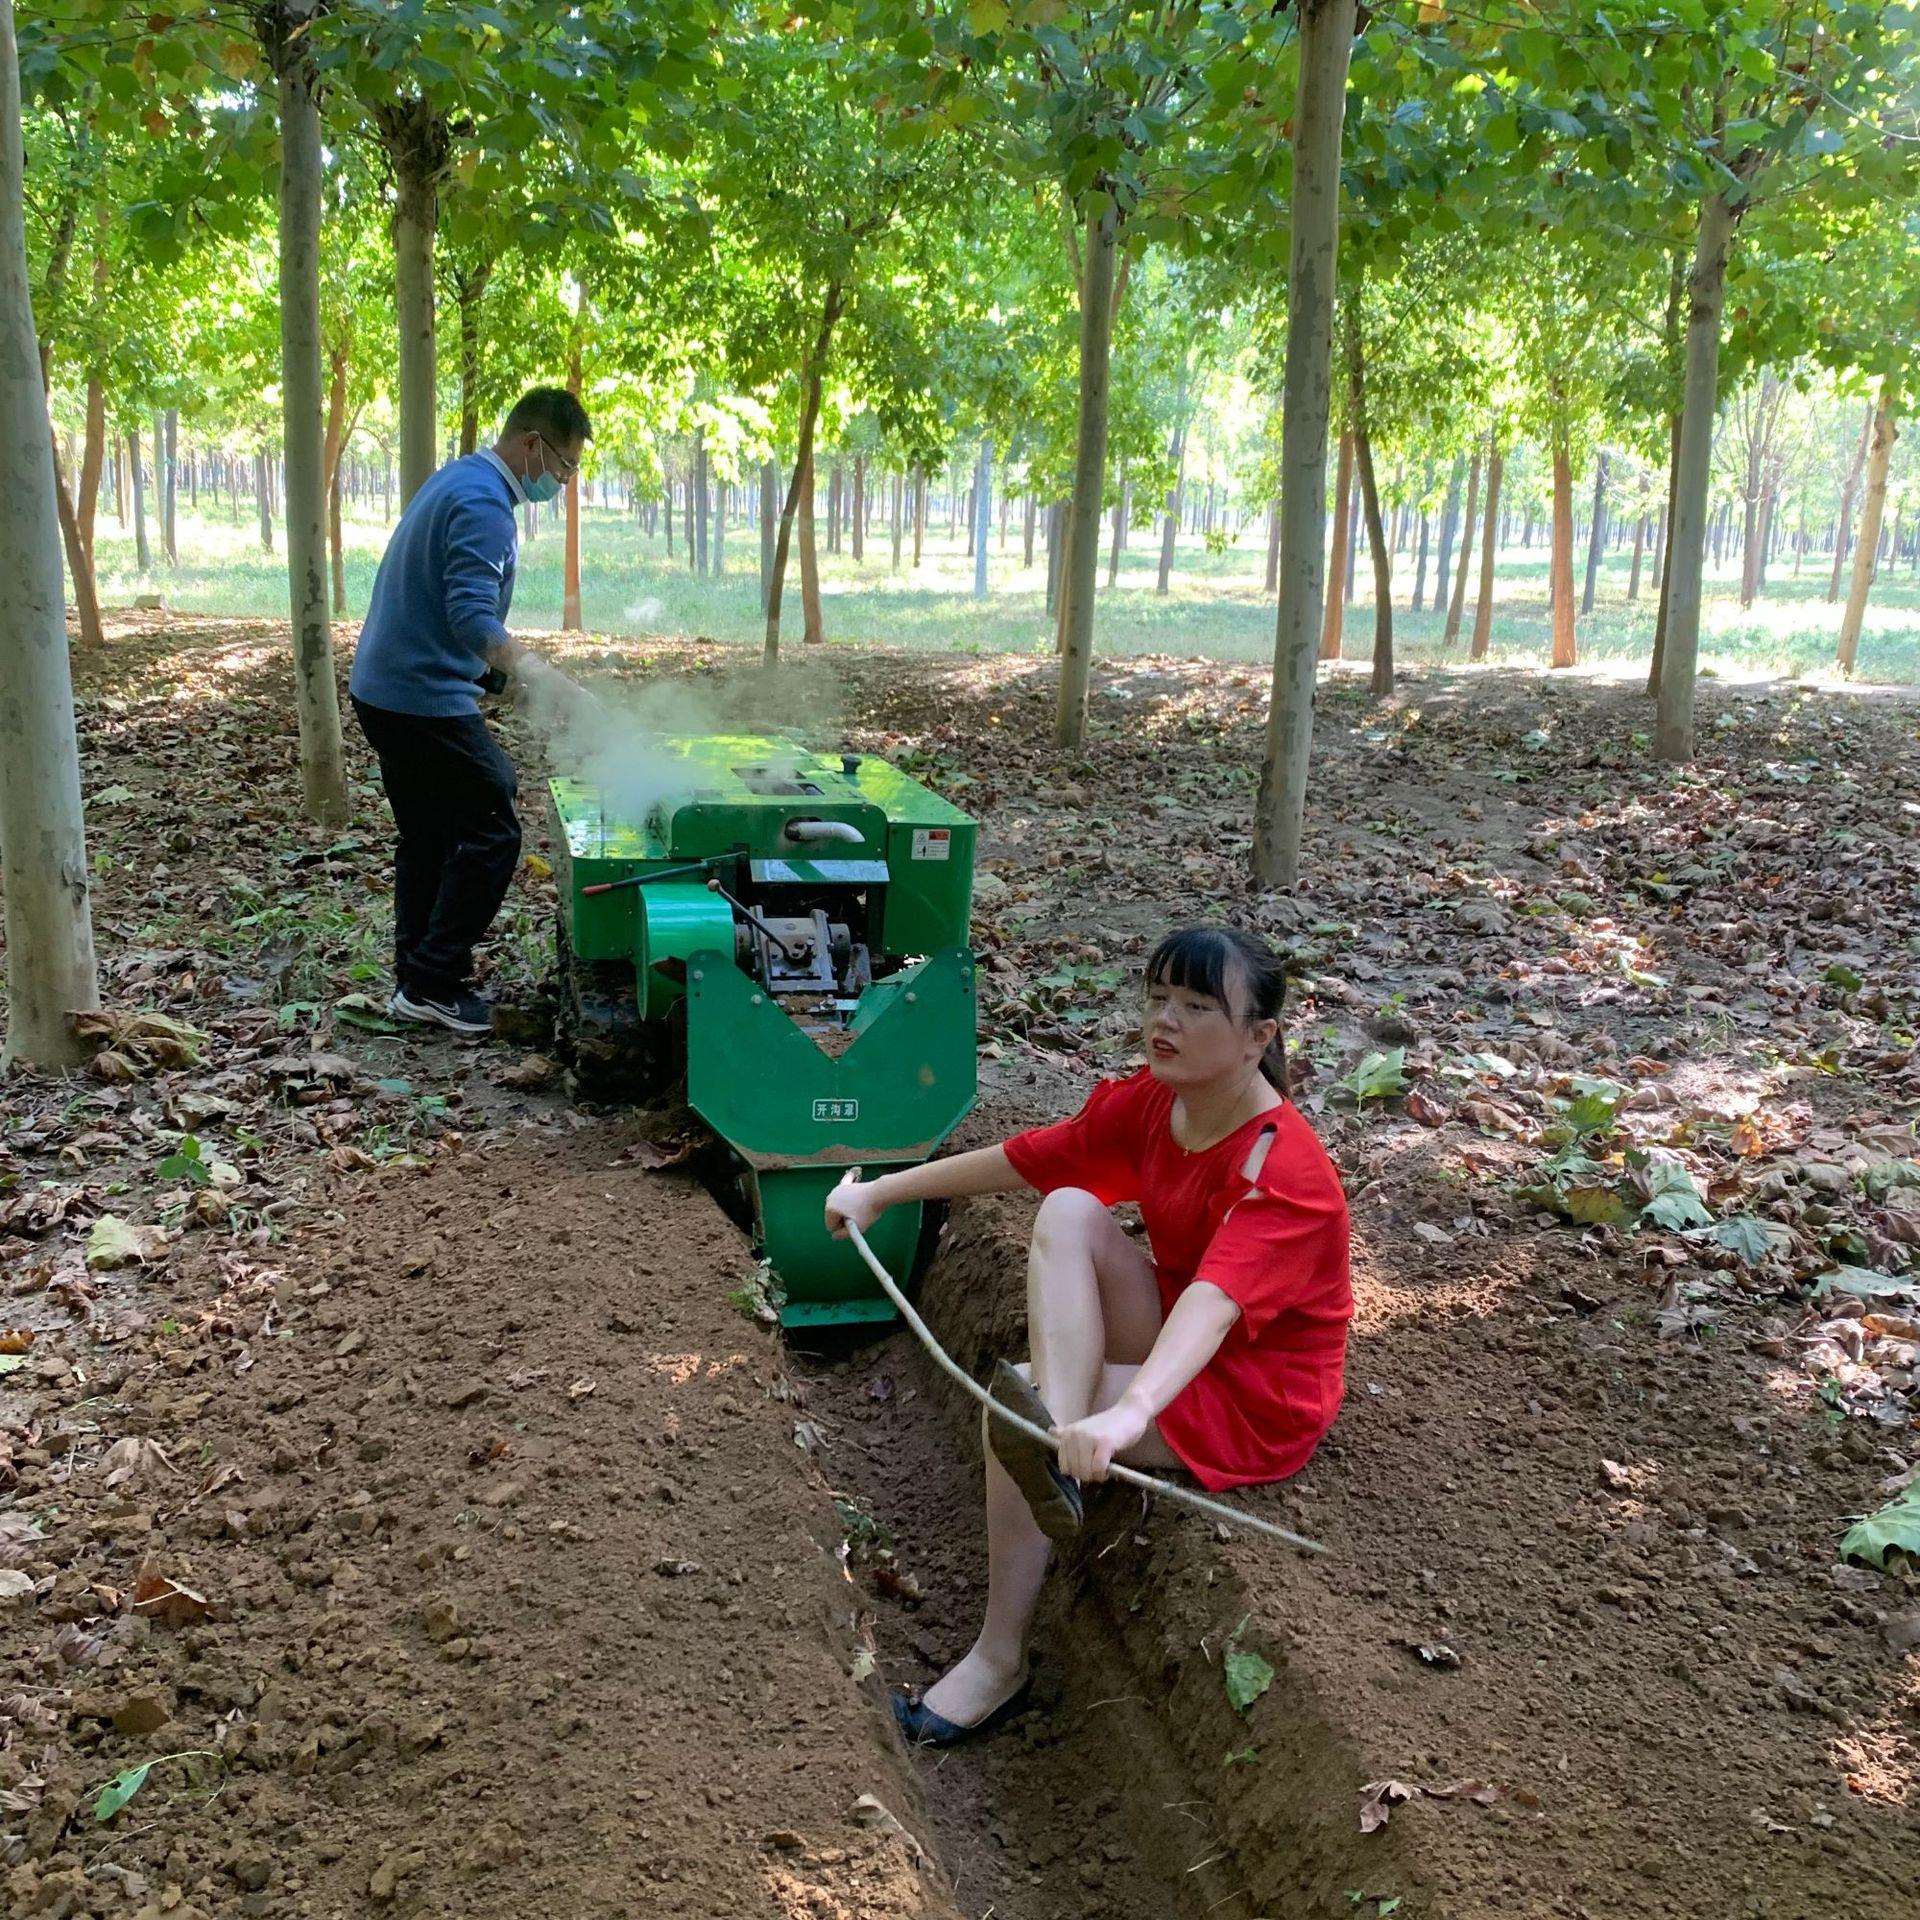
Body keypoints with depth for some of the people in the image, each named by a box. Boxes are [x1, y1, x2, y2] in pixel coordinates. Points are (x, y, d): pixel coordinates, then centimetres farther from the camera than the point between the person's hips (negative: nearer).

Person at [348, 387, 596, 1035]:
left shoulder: (456, 479, 15)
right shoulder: (484, 505, -18)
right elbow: (472, 615, -31)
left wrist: (495, 670, 28)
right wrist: (530, 671, -45)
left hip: (382, 690, 11)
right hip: (426, 699, -11)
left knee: (426, 836, 17)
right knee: (491, 832, -6)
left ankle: (415, 977, 24)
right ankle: (434, 986, -3)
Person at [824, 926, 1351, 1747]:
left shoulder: (1282, 1169, -27)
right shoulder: (1148, 1103, -5)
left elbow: (1216, 1296, -44)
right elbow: (1023, 1158, 6)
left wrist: (1130, 1412, -61)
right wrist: (879, 1192, 11)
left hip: (1259, 1401, -7)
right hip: (1171, 1339, 7)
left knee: (1012, 1400, -23)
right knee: (1067, 1211, -18)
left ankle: (1000, 1660, -11)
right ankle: (1055, 1442, -31)